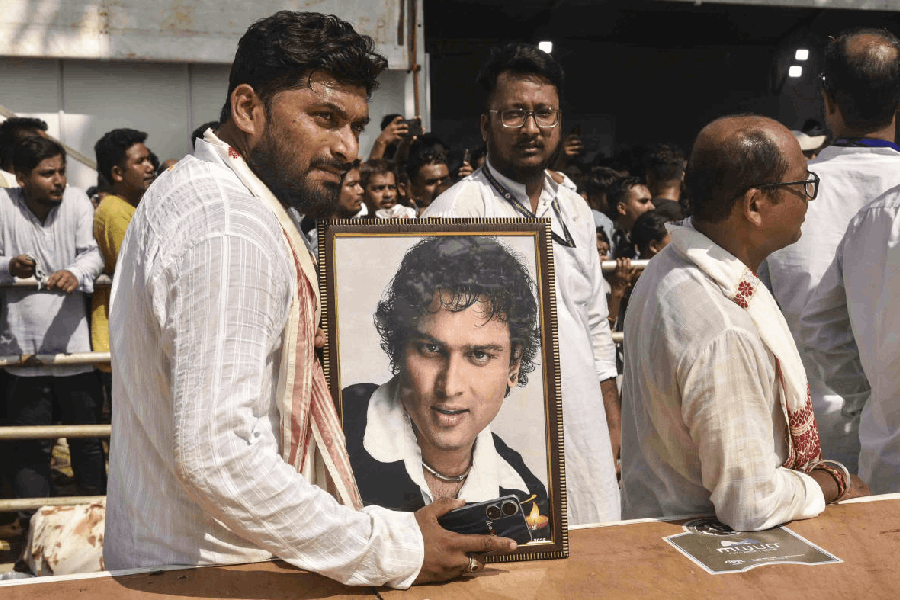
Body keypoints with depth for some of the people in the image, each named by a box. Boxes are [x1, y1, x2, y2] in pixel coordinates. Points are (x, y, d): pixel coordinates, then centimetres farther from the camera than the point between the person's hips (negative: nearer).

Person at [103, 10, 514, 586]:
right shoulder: (231, 231, -25)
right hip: (211, 577, -9)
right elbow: (217, 453, -32)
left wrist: (301, 345, 14)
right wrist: (390, 551, -28)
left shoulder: (188, 188, 8)